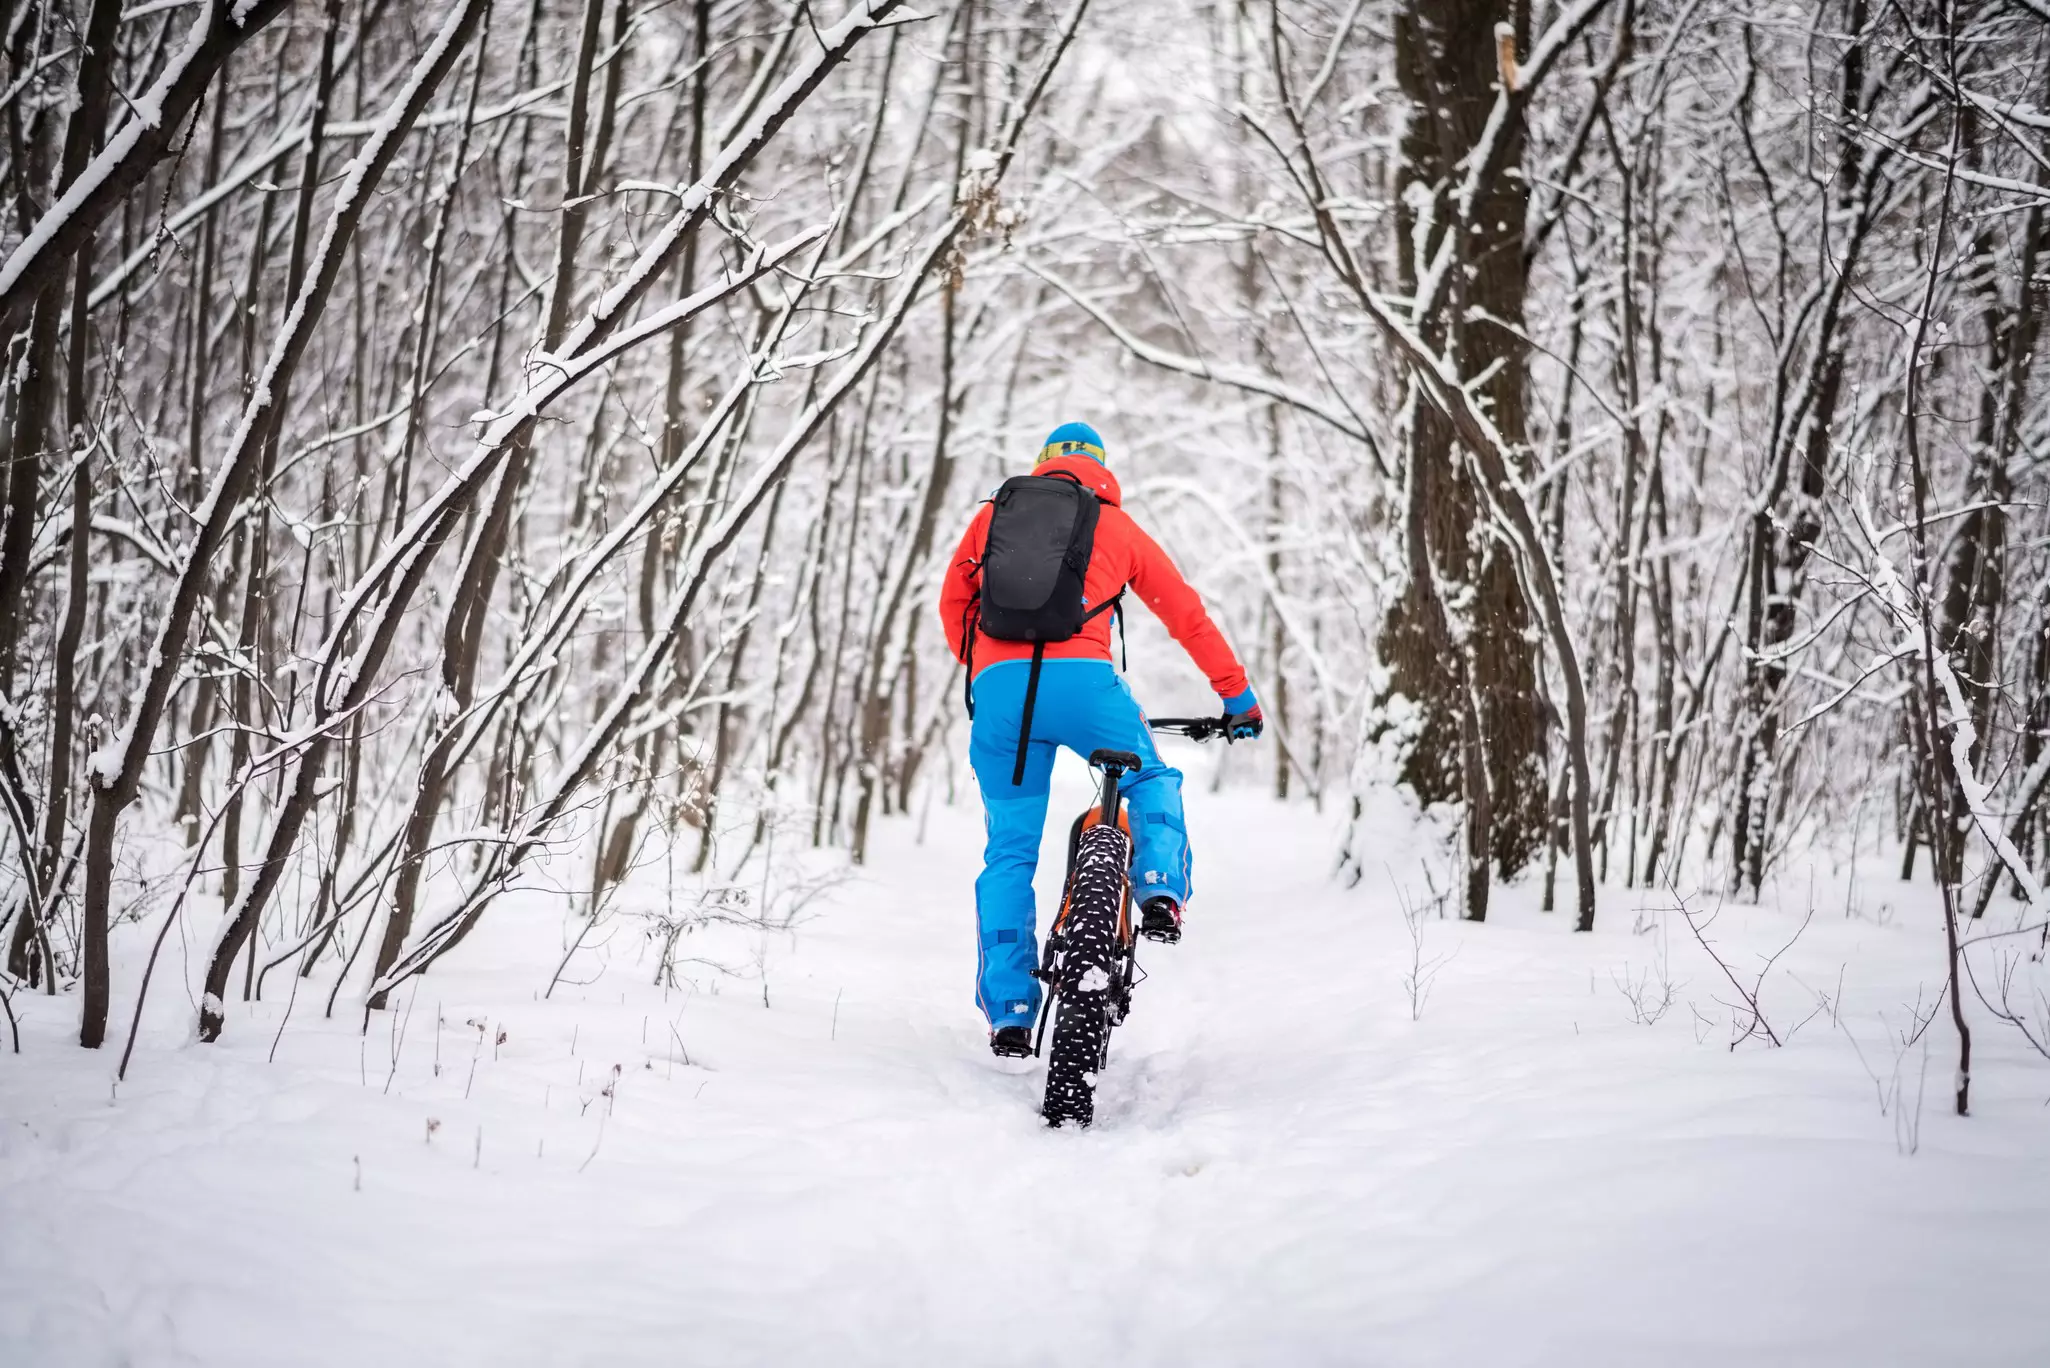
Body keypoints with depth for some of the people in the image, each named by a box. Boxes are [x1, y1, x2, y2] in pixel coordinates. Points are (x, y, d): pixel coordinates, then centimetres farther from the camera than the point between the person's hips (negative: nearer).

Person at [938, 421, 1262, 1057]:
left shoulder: (995, 514, 23)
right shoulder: (1119, 526, 21)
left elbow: (952, 604, 26)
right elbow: (1188, 615, 22)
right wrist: (1239, 696, 29)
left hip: (998, 688, 1)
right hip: (1083, 680, -1)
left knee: (1009, 850, 11)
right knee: (1152, 781, 24)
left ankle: (1008, 1010, 7)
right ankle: (1160, 889, -3)